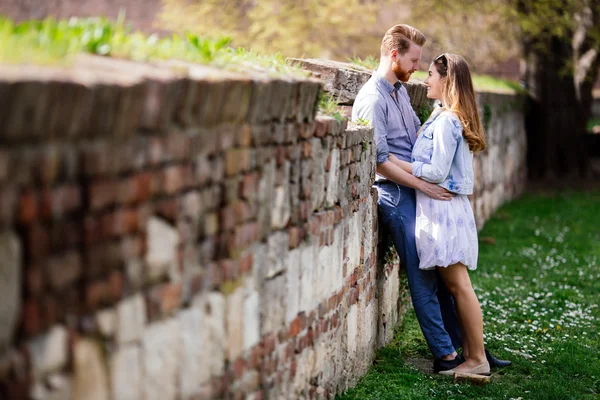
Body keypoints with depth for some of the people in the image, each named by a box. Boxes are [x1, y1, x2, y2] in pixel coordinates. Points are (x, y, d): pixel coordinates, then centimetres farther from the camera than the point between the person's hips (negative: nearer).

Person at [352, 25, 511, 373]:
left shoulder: (401, 90, 15)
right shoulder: (373, 99, -14)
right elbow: (381, 162, -19)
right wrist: (425, 185, -17)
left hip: (420, 191, 9)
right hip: (396, 196, -9)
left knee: (443, 271, 11)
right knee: (423, 277, -4)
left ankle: (465, 345, 18)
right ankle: (445, 356, 3)